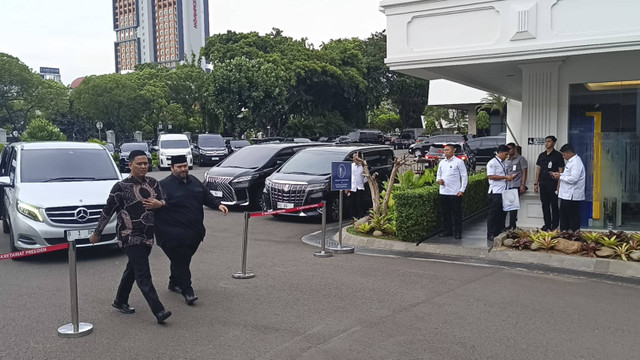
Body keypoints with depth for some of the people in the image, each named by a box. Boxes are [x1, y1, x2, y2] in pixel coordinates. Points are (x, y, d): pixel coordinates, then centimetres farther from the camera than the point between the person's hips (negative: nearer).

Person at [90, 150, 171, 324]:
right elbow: (107, 211, -2)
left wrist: (159, 204, -7)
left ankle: (120, 301, 38)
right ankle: (159, 311, -14)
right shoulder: (121, 187, -9)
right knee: (143, 274, -10)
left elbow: (163, 201, 18)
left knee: (132, 270, 19)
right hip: (130, 237, -6)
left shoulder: (153, 183, 6)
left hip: (148, 236, 6)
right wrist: (97, 233, 6)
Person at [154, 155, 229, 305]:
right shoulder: (164, 185, -10)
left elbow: (206, 195, 21)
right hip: (175, 235, -7)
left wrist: (218, 205, 10)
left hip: (194, 233, 7)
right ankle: (187, 291, 1)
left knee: (182, 260, 18)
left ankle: (174, 283, 36)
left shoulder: (194, 181, 12)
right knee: (181, 262, -6)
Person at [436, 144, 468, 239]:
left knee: (457, 213, 1)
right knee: (445, 213, 10)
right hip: (443, 192, 5)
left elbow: (464, 176, -3)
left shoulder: (458, 162, -3)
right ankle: (447, 230, 21)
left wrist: (462, 190, -10)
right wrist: (438, 180, -1)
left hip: (455, 192, -5)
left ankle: (457, 232, 8)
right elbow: (438, 174, 22)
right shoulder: (442, 162, 12)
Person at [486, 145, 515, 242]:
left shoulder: (503, 163, 19)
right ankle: (490, 235, 0)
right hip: (495, 192, -9)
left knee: (502, 213, 11)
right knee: (493, 213, -4)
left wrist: (509, 177, 9)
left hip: (503, 192, 9)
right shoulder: (492, 163, -9)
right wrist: (505, 177, -16)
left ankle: (499, 233, 19)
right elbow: (491, 176, -18)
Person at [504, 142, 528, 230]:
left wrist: (523, 185, -11)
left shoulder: (520, 159, 2)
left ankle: (512, 225, -9)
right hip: (507, 186, 6)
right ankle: (512, 225, 14)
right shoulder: (506, 161, 20)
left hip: (516, 186, -6)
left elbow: (524, 172, -3)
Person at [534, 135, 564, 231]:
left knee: (554, 206, -1)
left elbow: (560, 171, -6)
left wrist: (558, 186, -13)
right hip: (543, 184, 5)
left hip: (553, 185, -5)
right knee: (545, 205, 9)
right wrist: (536, 183, 11)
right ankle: (547, 225, 17)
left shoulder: (558, 155, -3)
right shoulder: (542, 155, 13)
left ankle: (554, 226, 4)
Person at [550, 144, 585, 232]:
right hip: (566, 195, 11)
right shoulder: (571, 161, 15)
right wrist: (560, 174, 10)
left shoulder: (576, 163, -17)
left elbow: (573, 178, -26)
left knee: (573, 218, -3)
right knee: (564, 217, 16)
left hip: (572, 196, -11)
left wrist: (560, 176, -15)